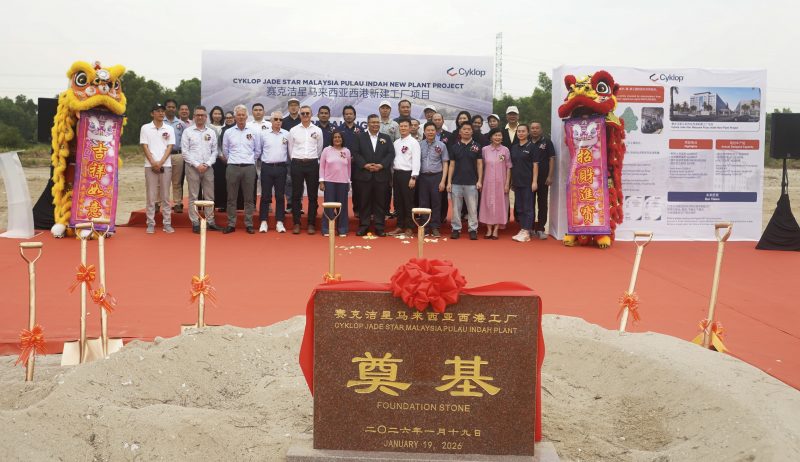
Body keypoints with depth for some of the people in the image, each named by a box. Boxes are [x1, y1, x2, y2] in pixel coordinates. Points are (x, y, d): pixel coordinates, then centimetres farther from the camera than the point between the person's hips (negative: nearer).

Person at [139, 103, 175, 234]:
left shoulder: (169, 129, 8)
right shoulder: (145, 128, 4)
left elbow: (169, 147, 3)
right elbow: (145, 146, 0)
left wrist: (161, 162, -9)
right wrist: (153, 162, -11)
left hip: (166, 165, 1)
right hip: (150, 166, -1)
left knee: (165, 196, 4)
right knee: (151, 196, 1)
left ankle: (167, 223, 7)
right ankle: (151, 224, 5)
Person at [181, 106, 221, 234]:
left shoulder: (211, 132, 10)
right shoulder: (188, 131, 2)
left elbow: (214, 151, 9)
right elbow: (185, 151, -4)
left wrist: (207, 164, -6)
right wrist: (197, 165, -11)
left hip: (208, 167, 3)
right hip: (192, 167, -3)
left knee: (209, 196, 6)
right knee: (193, 196, -1)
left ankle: (210, 221, 12)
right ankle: (195, 223, 2)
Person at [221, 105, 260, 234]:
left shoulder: (254, 132, 4)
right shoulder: (228, 132, 6)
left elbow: (257, 150, 11)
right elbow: (225, 150, 14)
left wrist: (249, 160, 12)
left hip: (249, 167, -1)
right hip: (232, 167, 1)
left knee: (249, 198, 3)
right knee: (231, 197, 3)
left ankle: (249, 224, 9)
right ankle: (231, 224, 9)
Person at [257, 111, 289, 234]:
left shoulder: (286, 134, 3)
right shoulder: (264, 134, 2)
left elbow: (290, 151, 9)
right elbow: (259, 150, 10)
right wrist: (262, 161, 9)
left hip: (281, 167, 1)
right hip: (267, 167, 0)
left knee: (280, 196, 4)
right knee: (265, 195, 2)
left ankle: (279, 222, 9)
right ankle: (263, 222, 7)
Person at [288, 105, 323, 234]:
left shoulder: (317, 130, 3)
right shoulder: (293, 130, 3)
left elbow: (319, 149, 11)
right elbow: (290, 149, 10)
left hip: (312, 164, 0)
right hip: (297, 164, 0)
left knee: (313, 195, 2)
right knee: (296, 195, 2)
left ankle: (311, 224, 8)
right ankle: (296, 223, 9)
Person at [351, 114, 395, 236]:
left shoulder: (386, 138, 12)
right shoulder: (360, 137, 8)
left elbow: (391, 154, 3)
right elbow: (356, 153, -1)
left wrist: (381, 165, -11)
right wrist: (365, 165, -13)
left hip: (381, 175, 1)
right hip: (364, 174, -1)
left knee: (380, 202, 3)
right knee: (364, 201, 2)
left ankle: (379, 227, 8)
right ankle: (363, 226, 7)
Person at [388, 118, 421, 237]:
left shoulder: (413, 142, -5)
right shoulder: (396, 142, 14)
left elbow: (416, 160, -11)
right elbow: (393, 159, 16)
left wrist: (413, 177, -17)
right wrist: (392, 175, 10)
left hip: (407, 174, -6)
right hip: (396, 173, 6)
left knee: (408, 202, -2)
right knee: (398, 202, 10)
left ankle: (409, 228, 5)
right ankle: (400, 226, 18)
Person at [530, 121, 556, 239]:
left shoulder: (547, 142, 1)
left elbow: (552, 159, -1)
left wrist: (550, 176, -8)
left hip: (543, 178, -2)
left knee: (542, 203, 1)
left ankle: (540, 229, 4)